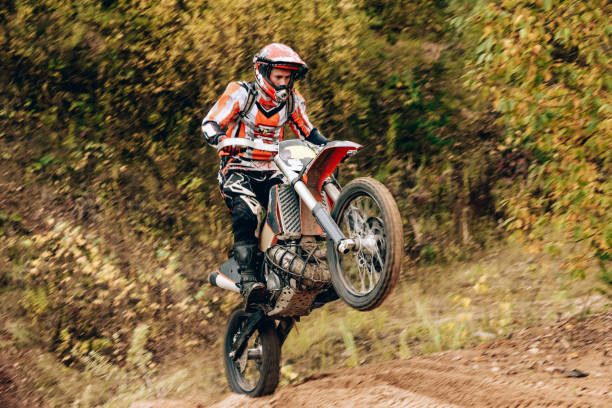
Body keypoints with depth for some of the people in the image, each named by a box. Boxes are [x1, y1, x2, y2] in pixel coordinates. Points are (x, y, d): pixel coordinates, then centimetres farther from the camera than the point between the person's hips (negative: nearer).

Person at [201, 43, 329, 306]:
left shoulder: (292, 100, 10)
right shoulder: (240, 93, -5)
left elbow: (308, 132, 20)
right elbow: (209, 123, -10)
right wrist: (221, 139, -33)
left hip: (272, 172, 5)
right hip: (238, 169, -5)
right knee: (247, 212, -32)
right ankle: (247, 279, -37)